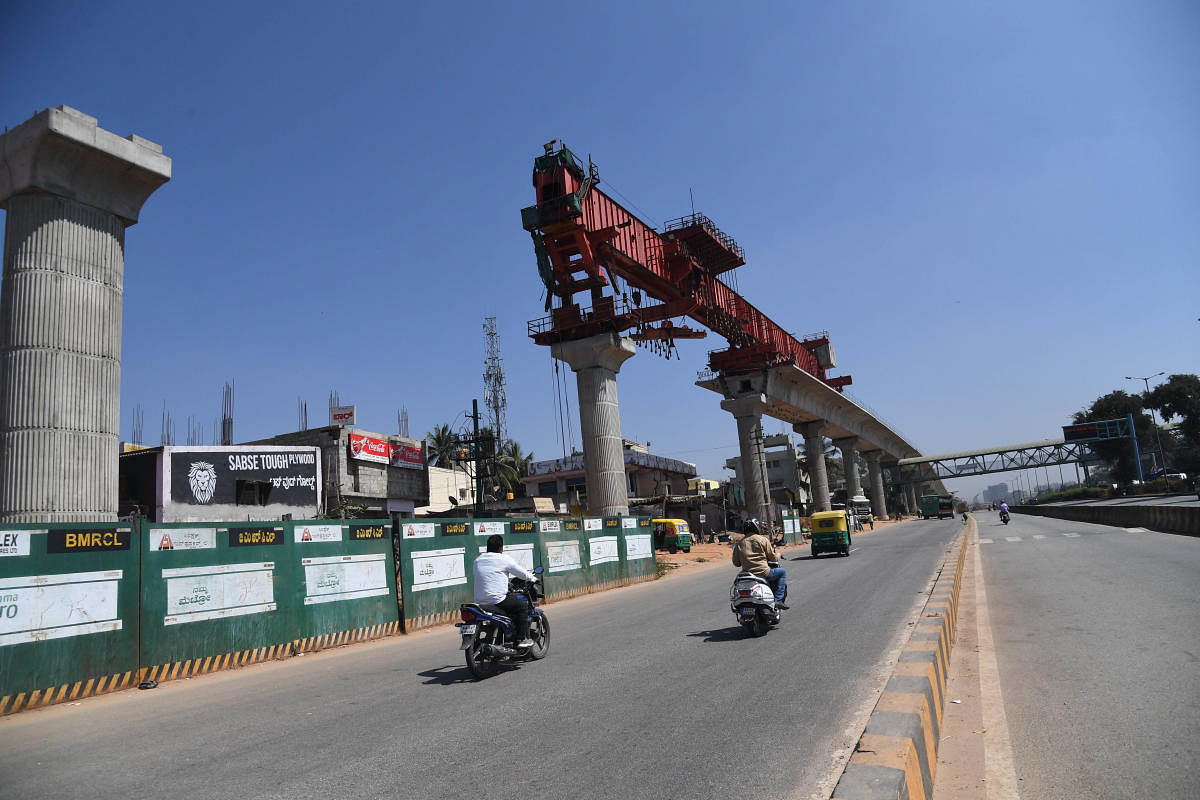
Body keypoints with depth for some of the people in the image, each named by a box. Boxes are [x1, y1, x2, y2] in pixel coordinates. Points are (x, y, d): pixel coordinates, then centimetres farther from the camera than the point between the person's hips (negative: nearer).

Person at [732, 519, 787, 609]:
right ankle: (778, 600, 3)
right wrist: (777, 552, 24)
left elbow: (736, 563, 10)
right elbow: (773, 558, 2)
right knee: (782, 572, 16)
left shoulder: (739, 544, 6)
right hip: (763, 573, -5)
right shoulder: (763, 540, -3)